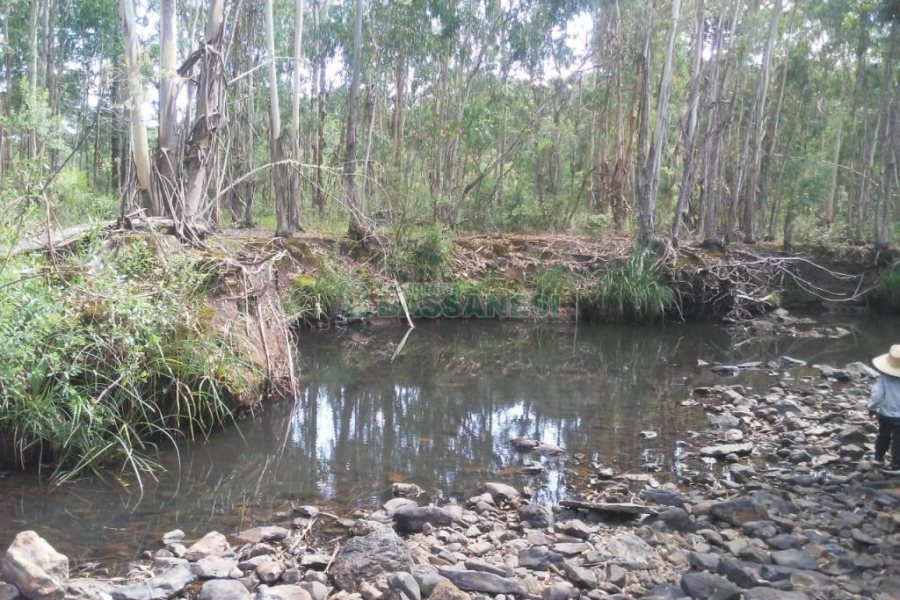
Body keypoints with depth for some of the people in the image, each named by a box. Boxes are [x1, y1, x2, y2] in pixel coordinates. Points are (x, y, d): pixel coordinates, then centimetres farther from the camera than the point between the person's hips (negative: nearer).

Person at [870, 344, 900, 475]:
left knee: (883, 437, 22)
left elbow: (877, 395, -18)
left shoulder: (884, 378, -17)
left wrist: (872, 407, -1)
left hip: (885, 415, 1)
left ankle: (878, 458, 35)